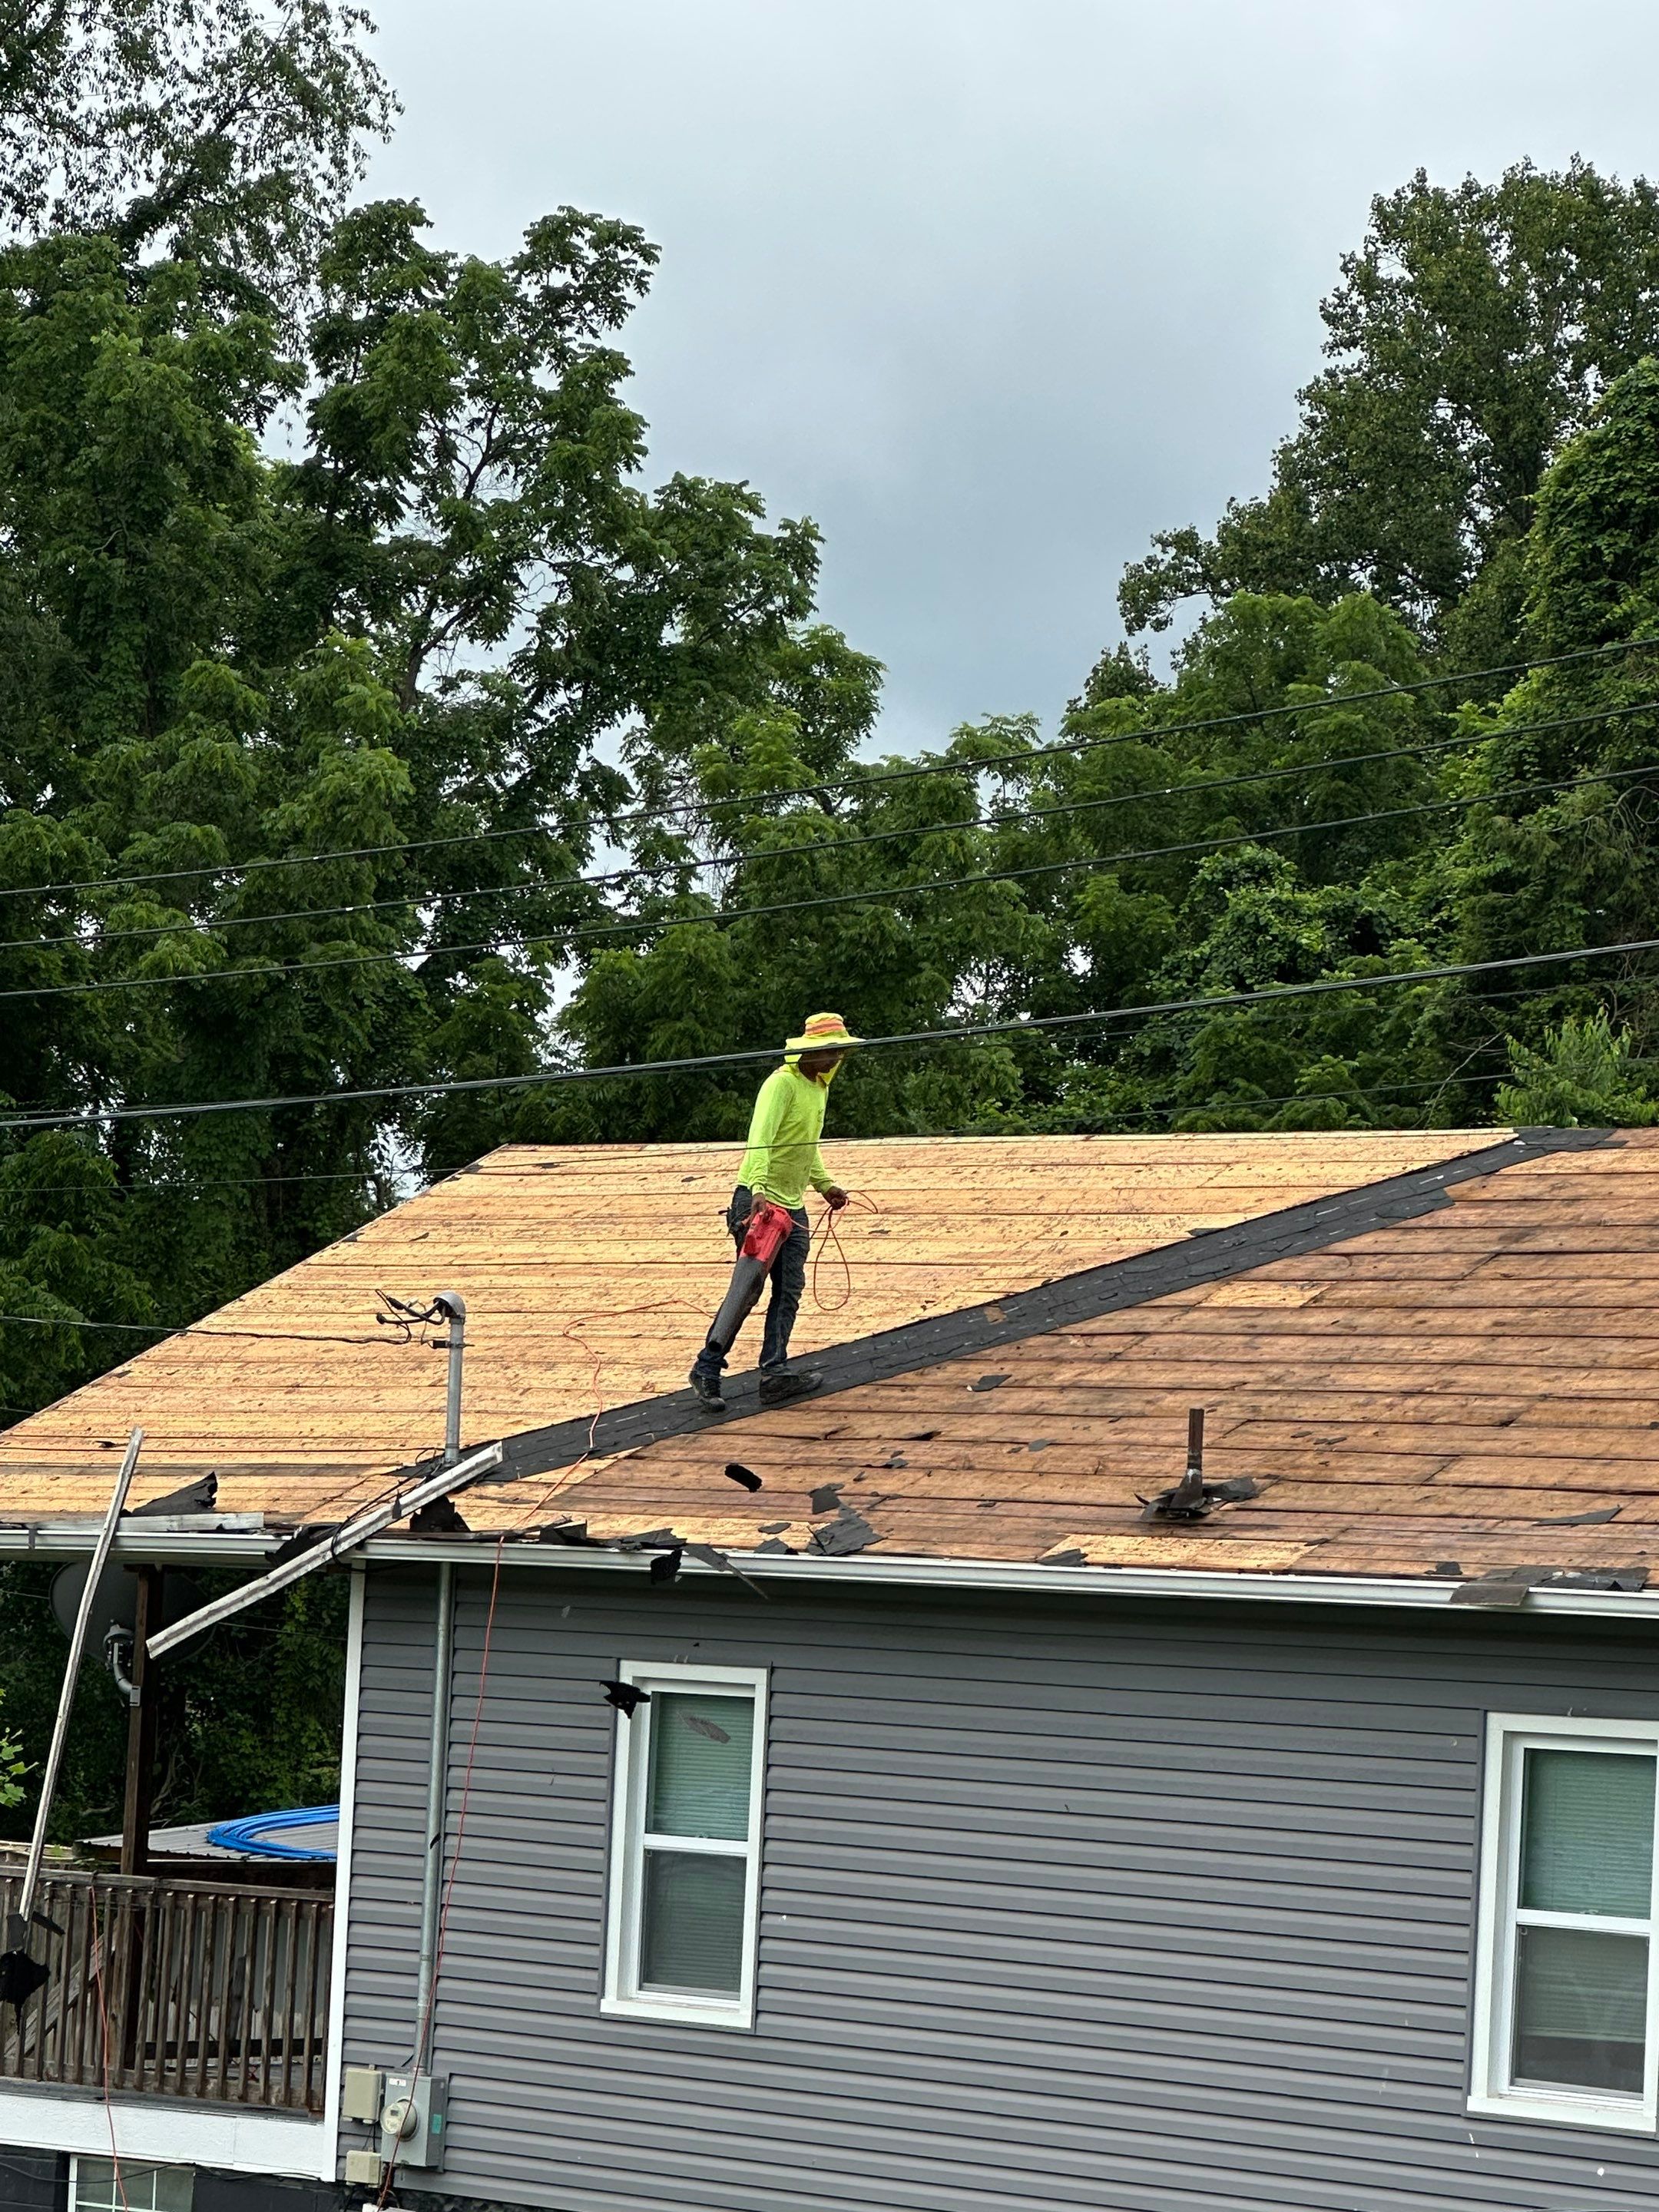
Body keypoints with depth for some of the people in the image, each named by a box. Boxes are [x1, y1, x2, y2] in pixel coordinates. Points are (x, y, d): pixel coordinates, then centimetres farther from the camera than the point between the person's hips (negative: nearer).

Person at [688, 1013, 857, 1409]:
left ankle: (775, 1372, -3)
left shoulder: (820, 1086, 14)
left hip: (792, 1205, 9)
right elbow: (760, 1138, -29)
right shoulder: (782, 1083, -16)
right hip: (758, 1200, -9)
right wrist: (759, 1189, -41)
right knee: (748, 1286, -8)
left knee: (790, 1290, 0)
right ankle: (707, 1368, -1)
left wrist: (825, 1184, 17)